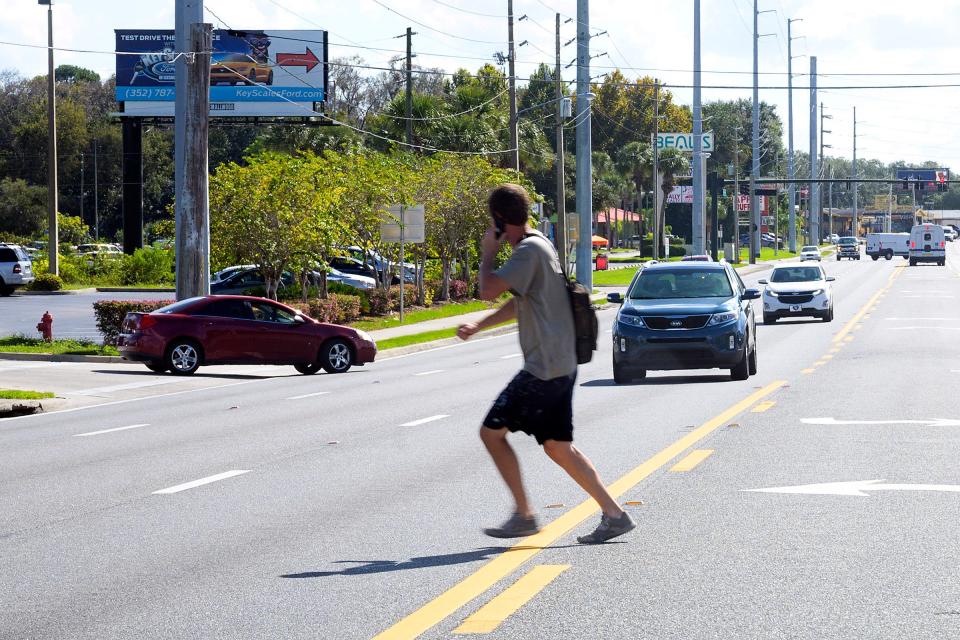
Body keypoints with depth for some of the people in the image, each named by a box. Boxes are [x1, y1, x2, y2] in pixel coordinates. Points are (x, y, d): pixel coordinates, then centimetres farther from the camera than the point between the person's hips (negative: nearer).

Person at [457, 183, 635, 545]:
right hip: (560, 366, 10)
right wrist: (478, 326, 33)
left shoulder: (529, 251, -15)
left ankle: (524, 515, 1)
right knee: (558, 447, 10)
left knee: (492, 431, -2)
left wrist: (488, 252, -8)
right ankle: (614, 514, 7)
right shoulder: (537, 247, 17)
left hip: (544, 369, -10)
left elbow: (488, 291, -24)